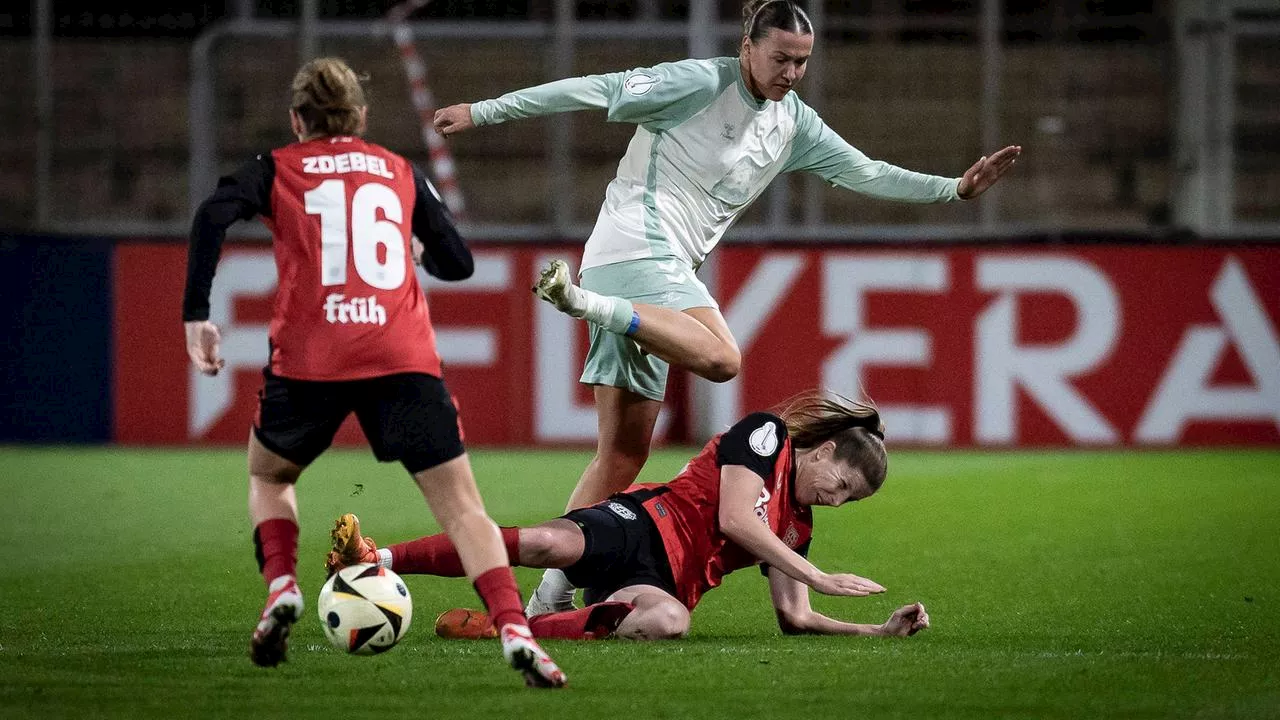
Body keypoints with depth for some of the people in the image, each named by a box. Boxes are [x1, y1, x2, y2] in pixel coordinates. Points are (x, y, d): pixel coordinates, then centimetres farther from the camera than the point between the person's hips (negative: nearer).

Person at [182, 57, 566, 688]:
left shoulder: (278, 169, 14)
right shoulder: (400, 172, 19)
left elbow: (213, 216, -4)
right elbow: (456, 263, 19)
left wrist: (196, 315, -4)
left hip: (308, 359, 0)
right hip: (403, 360, 0)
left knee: (268, 475, 28)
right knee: (461, 503, -3)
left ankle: (281, 589, 5)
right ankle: (514, 631, -23)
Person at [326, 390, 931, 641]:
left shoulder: (796, 527, 23)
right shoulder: (763, 434, 3)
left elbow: (794, 617, 23)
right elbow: (734, 519, -10)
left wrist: (880, 630, 14)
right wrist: (819, 579, -9)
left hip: (662, 583, 5)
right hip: (643, 524, -5)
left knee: (670, 620, -35)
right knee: (552, 542, -37)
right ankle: (374, 561, -32)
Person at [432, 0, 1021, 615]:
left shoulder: (794, 123, 15)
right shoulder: (700, 84, -9)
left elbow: (865, 174, 22)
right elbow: (596, 90, -8)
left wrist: (957, 188, 13)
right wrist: (484, 111, -8)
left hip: (665, 269, 8)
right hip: (637, 248, -8)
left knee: (624, 454, 3)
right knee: (721, 358, -33)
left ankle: (552, 595, 1)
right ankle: (583, 299, -29)